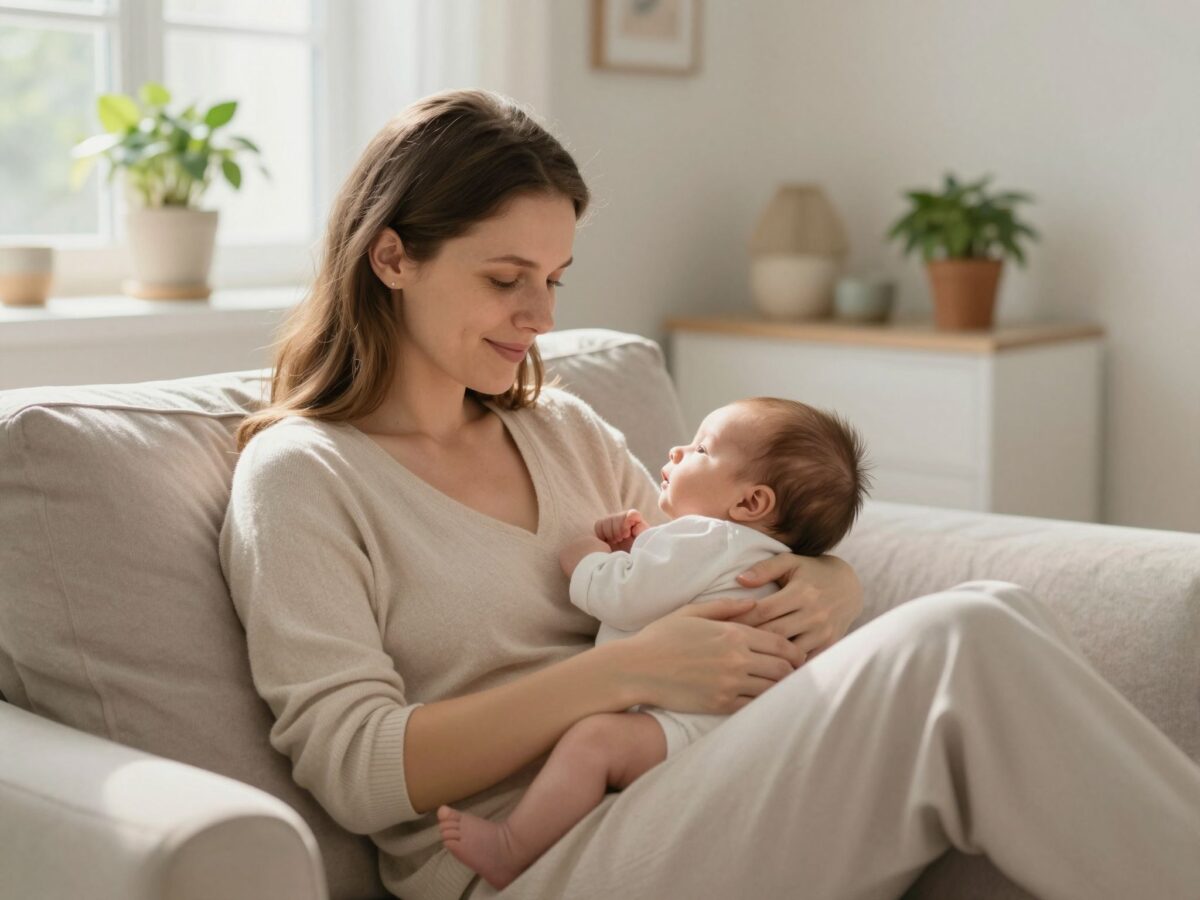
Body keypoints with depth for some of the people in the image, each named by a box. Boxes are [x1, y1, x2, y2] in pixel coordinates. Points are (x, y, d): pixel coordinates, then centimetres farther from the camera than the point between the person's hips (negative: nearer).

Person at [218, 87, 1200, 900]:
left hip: (696, 811, 7)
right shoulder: (298, 474, 1)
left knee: (991, 609, -22)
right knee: (964, 643, -27)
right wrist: (624, 671, -17)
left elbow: (710, 587, 22)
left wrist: (826, 588, -2)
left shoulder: (562, 428, 20)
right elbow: (352, 766, -9)